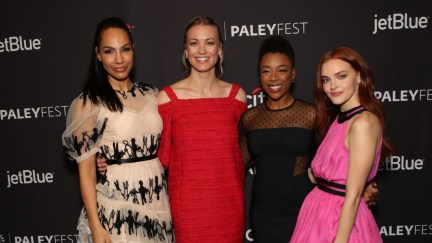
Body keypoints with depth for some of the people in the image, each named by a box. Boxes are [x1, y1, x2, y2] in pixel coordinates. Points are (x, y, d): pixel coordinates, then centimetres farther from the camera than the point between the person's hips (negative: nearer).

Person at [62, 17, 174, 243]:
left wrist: (172, 198, 9)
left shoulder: (150, 95, 5)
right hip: (116, 209, -4)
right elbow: (86, 171, -8)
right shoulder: (88, 103, -8)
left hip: (158, 204, 4)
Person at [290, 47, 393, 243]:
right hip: (319, 212, 8)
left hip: (342, 219, -8)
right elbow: (324, 174, 7)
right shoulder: (337, 119, 7)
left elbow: (353, 195, -21)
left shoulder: (363, 122, -20)